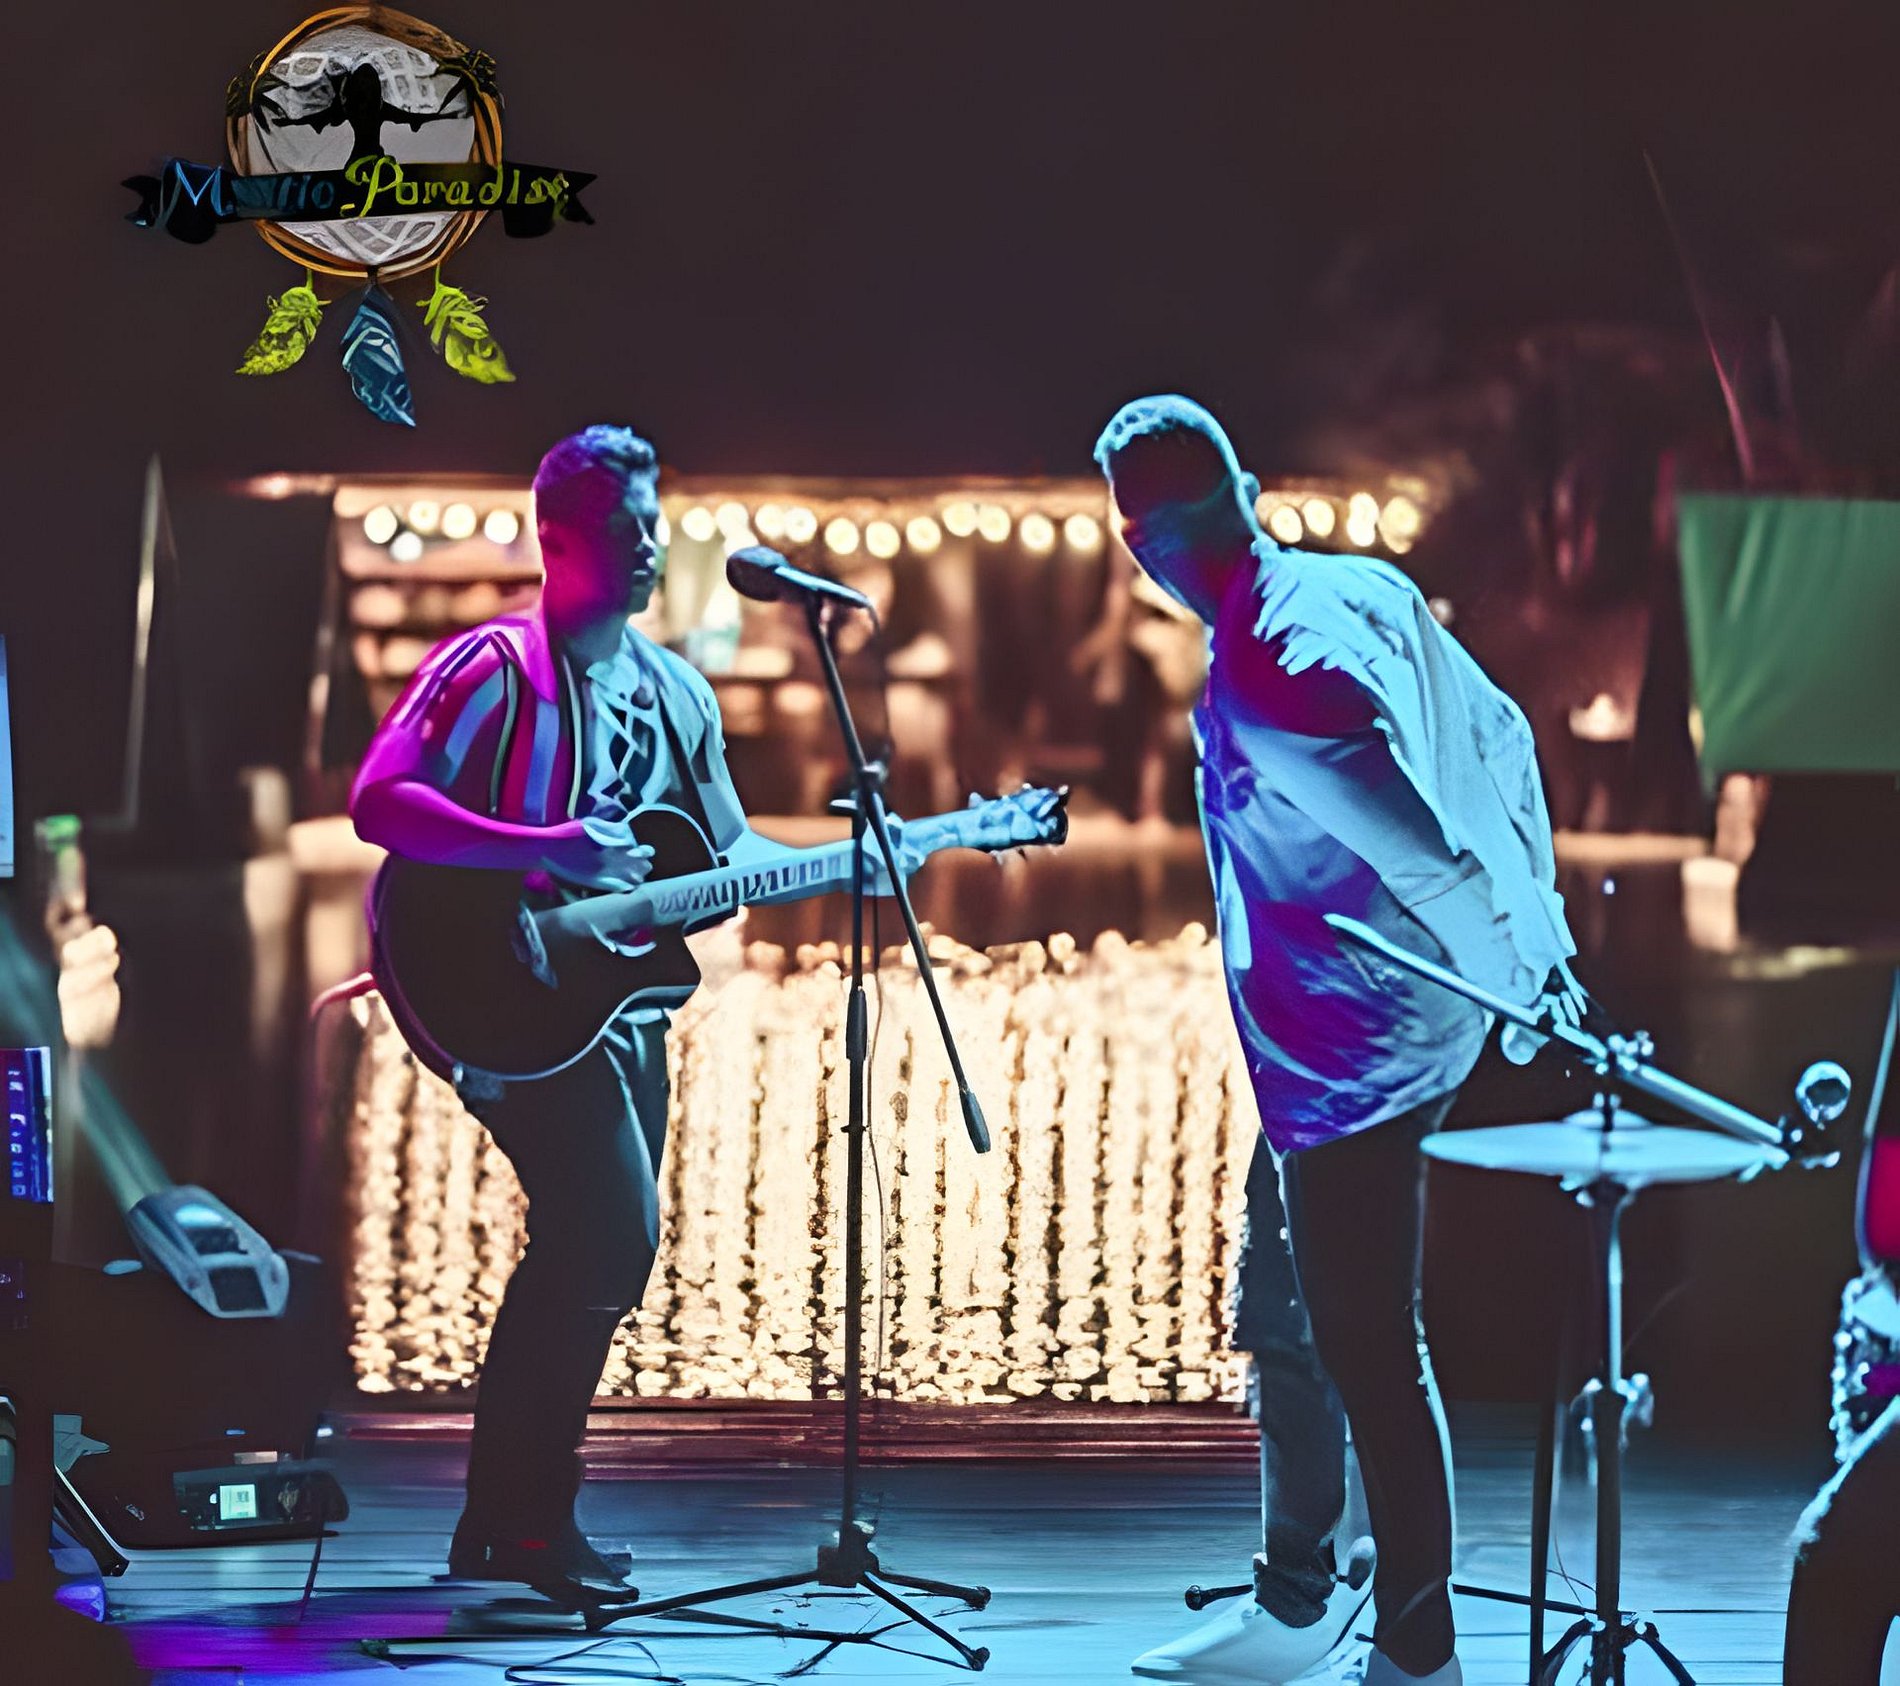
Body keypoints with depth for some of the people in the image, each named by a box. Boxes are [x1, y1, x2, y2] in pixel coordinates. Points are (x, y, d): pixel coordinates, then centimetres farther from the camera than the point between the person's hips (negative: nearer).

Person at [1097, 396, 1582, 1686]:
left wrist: (1505, 975, -17)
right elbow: (1503, 742, 11)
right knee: (1290, 1319, 21)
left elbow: (1416, 841, -29)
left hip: (1350, 1059, -10)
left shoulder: (1259, 680, -24)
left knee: (1367, 1349, 0)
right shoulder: (1362, 591, 3)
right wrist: (1538, 930, 16)